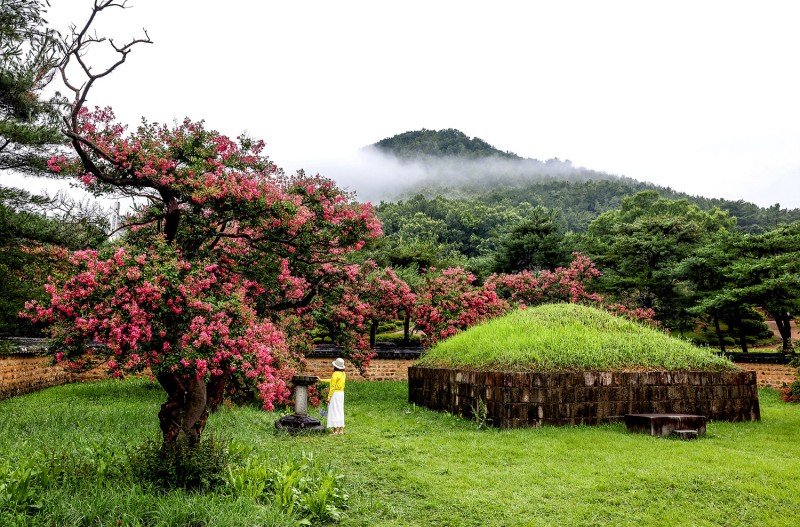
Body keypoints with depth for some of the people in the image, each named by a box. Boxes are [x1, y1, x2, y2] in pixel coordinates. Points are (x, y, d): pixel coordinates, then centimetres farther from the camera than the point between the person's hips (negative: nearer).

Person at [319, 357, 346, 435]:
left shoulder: (335, 374, -15)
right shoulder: (343, 374, 9)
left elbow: (332, 387, -16)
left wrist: (329, 397, -12)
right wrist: (321, 380, 28)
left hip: (335, 394, -8)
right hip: (341, 393, 8)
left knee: (334, 412, -4)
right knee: (340, 411, 12)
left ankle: (336, 431, -4)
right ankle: (341, 430, 15)